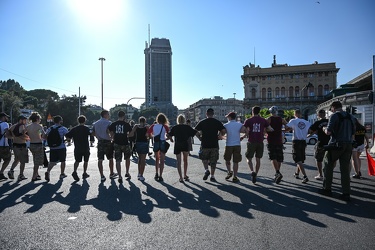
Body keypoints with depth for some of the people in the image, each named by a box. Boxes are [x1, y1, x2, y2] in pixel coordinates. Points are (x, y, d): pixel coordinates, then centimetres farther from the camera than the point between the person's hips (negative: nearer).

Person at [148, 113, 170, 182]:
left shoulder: (153, 126, 0)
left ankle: (156, 174, 24)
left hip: (155, 143, 3)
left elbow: (148, 134, -2)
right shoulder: (165, 126, -7)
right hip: (163, 143, -3)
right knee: (162, 161, 4)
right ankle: (160, 176, 2)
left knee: (157, 159, 21)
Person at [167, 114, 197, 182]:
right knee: (185, 160, 19)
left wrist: (171, 140, 10)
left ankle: (181, 178, 2)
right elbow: (195, 133, -7)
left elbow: (168, 135, -8)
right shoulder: (187, 127, 0)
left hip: (177, 146, 0)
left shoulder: (174, 128, 1)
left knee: (178, 162, 6)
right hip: (185, 145, 0)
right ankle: (185, 175, 18)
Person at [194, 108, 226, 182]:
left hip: (204, 144, 0)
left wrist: (199, 137, 6)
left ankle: (206, 170, 0)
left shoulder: (202, 122, 1)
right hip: (215, 145, 1)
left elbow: (195, 131, -6)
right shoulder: (217, 122, 2)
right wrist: (219, 136, 9)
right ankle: (212, 176, 12)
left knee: (204, 158, 20)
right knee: (213, 161, 9)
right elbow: (223, 130, -6)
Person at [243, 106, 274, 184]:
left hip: (251, 142, -2)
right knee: (258, 159, 11)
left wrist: (242, 137, 9)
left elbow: (246, 132, -9)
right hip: (260, 142, 2)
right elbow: (271, 129, 1)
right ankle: (255, 176, 14)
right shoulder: (263, 120, 5)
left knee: (249, 158, 10)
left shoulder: (248, 120, -1)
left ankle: (252, 171, -13)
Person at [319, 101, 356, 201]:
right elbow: (353, 133, 15)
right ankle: (346, 194, 7)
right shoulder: (350, 117, 13)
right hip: (348, 146, 6)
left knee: (328, 166, 8)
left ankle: (327, 189, 13)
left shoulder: (334, 116, -8)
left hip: (336, 145, -6)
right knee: (345, 169, 7)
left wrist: (324, 129, 5)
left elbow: (328, 132, -14)